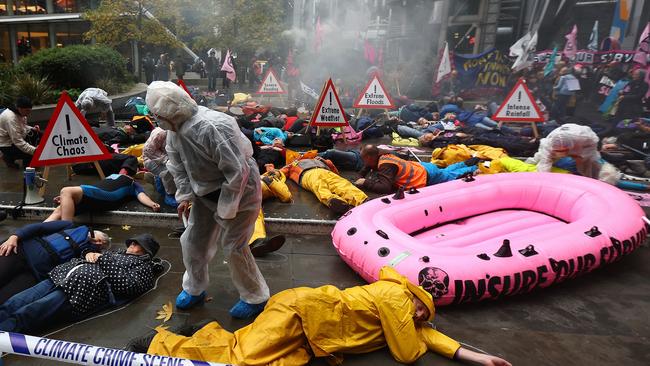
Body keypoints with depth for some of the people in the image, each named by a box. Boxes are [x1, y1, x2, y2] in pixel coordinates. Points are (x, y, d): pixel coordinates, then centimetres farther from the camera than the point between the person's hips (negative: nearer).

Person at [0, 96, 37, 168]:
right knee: (31, 154, -24)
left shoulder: (21, 113, -5)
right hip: (6, 144, -9)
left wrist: (32, 129, -7)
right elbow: (18, 142, -34)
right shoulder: (11, 118, -32)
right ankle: (8, 157, 5)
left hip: (18, 138, 9)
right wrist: (35, 151, -39)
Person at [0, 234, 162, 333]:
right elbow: (88, 256, 37)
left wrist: (103, 260, -3)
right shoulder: (121, 253, 33)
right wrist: (90, 254, 12)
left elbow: (129, 286, -12)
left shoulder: (144, 265, 9)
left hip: (87, 289, -8)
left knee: (20, 317, -23)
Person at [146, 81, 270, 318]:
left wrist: (225, 210, -25)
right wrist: (184, 196, -4)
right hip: (206, 192, 8)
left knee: (233, 246, -4)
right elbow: (178, 167, 8)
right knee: (193, 240, 12)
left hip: (240, 192, -8)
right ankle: (194, 289, 36)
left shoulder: (212, 128, -35)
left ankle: (255, 297, 17)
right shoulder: (174, 130, -7)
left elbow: (238, 172, -32)